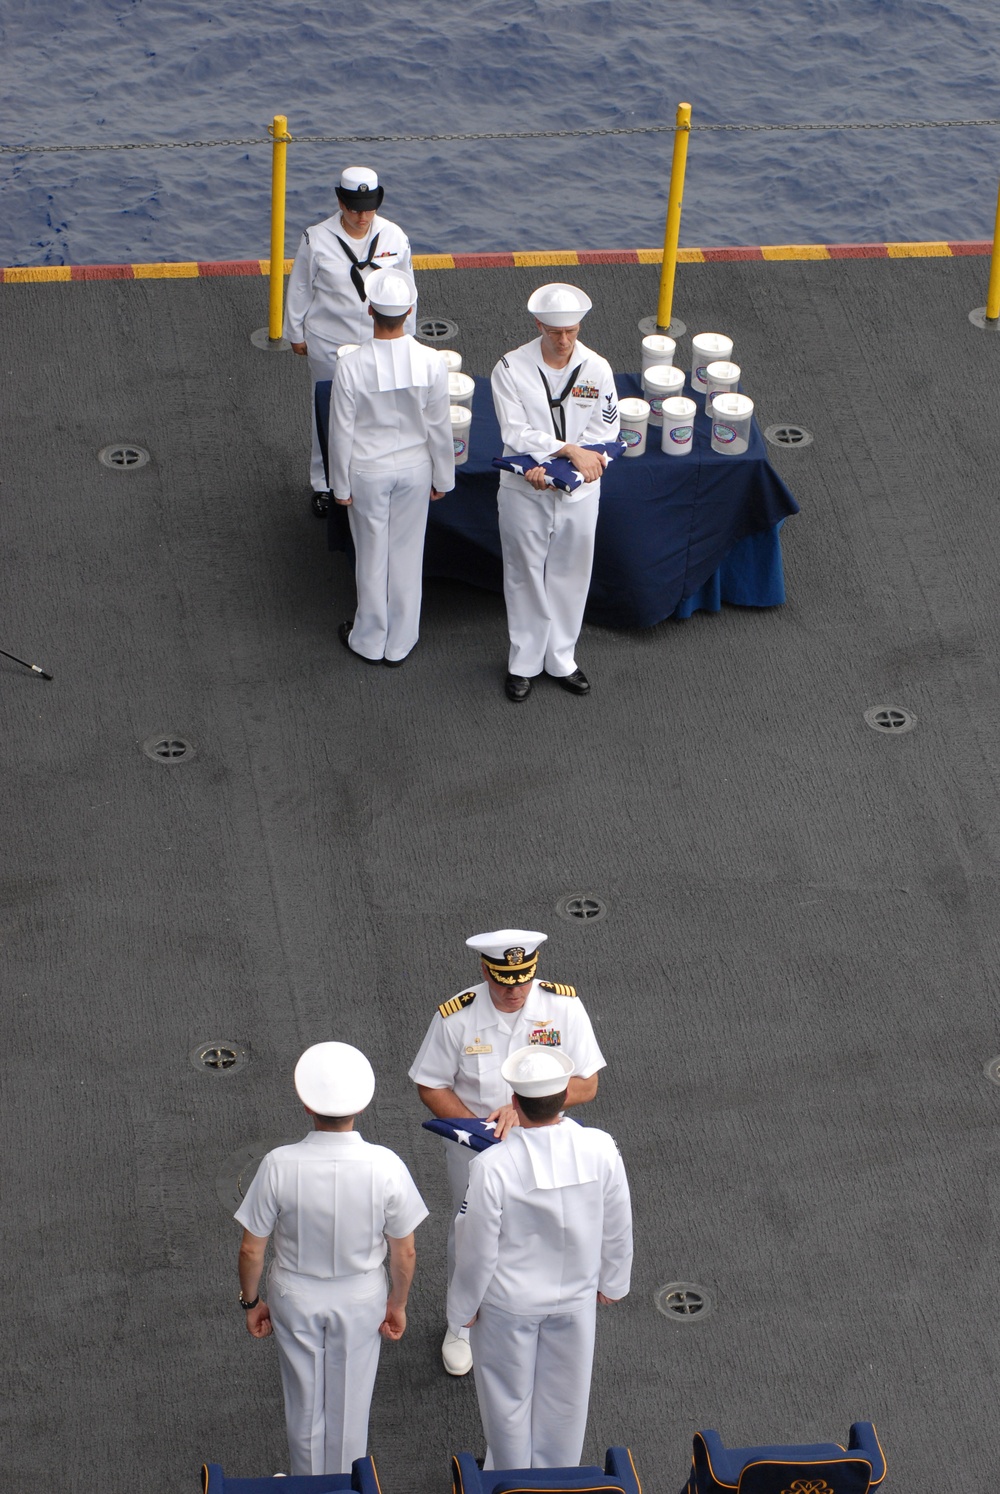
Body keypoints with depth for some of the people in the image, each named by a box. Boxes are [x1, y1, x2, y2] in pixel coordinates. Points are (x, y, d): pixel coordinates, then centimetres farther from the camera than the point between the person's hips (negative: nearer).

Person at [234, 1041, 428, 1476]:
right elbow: (404, 1253, -13)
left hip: (294, 1299, 0)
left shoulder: (278, 1166, -26)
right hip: (361, 1301, 0)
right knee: (350, 1406, 21)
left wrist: (251, 1301, 4)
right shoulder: (385, 1167, -25)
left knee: (305, 1406, 22)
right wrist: (397, 1304, 6)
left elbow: (251, 1249, -14)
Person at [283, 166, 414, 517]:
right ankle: (324, 484, 28)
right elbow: (299, 289, -1)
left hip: (380, 344, 1)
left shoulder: (394, 238, -6)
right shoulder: (317, 240, -12)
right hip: (328, 344, -1)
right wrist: (296, 334, 5)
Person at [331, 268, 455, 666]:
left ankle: (369, 641, 32)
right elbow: (439, 428, -8)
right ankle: (400, 643, 30)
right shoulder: (431, 363, -19)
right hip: (414, 469, 2)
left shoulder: (351, 366, -24)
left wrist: (341, 485, 0)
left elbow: (342, 433, -14)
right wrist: (442, 477, 7)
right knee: (407, 554, 17)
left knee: (372, 556, 15)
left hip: (368, 472, -2)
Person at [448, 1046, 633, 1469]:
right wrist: (612, 1282, 11)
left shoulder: (492, 1167, -32)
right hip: (576, 1297, 3)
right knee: (564, 1396, 24)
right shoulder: (600, 1149, -22)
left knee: (508, 1396, 21)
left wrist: (463, 1307, -2)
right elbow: (618, 1229, -8)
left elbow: (478, 1251, -20)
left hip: (508, 1303, -3)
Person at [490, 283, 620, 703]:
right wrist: (570, 450, -26)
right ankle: (523, 663, 27)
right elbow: (516, 434, -18)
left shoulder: (597, 369, -8)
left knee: (570, 577, 14)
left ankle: (561, 660, 32)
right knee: (525, 577, 11)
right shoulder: (511, 369, -14)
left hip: (579, 494, 2)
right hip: (525, 493, -2)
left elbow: (604, 432, -8)